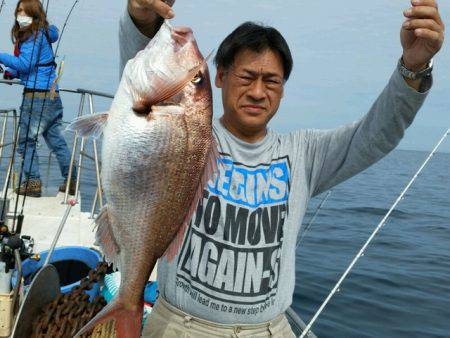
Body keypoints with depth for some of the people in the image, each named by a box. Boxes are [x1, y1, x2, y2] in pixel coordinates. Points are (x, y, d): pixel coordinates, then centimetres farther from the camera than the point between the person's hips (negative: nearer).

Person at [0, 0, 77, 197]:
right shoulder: (42, 34, 18)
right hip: (52, 95, 9)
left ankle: (32, 183, 4)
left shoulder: (35, 35, -9)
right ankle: (71, 182, 16)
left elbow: (25, 64, -17)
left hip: (37, 95, -9)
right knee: (57, 141, 12)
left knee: (26, 140, 1)